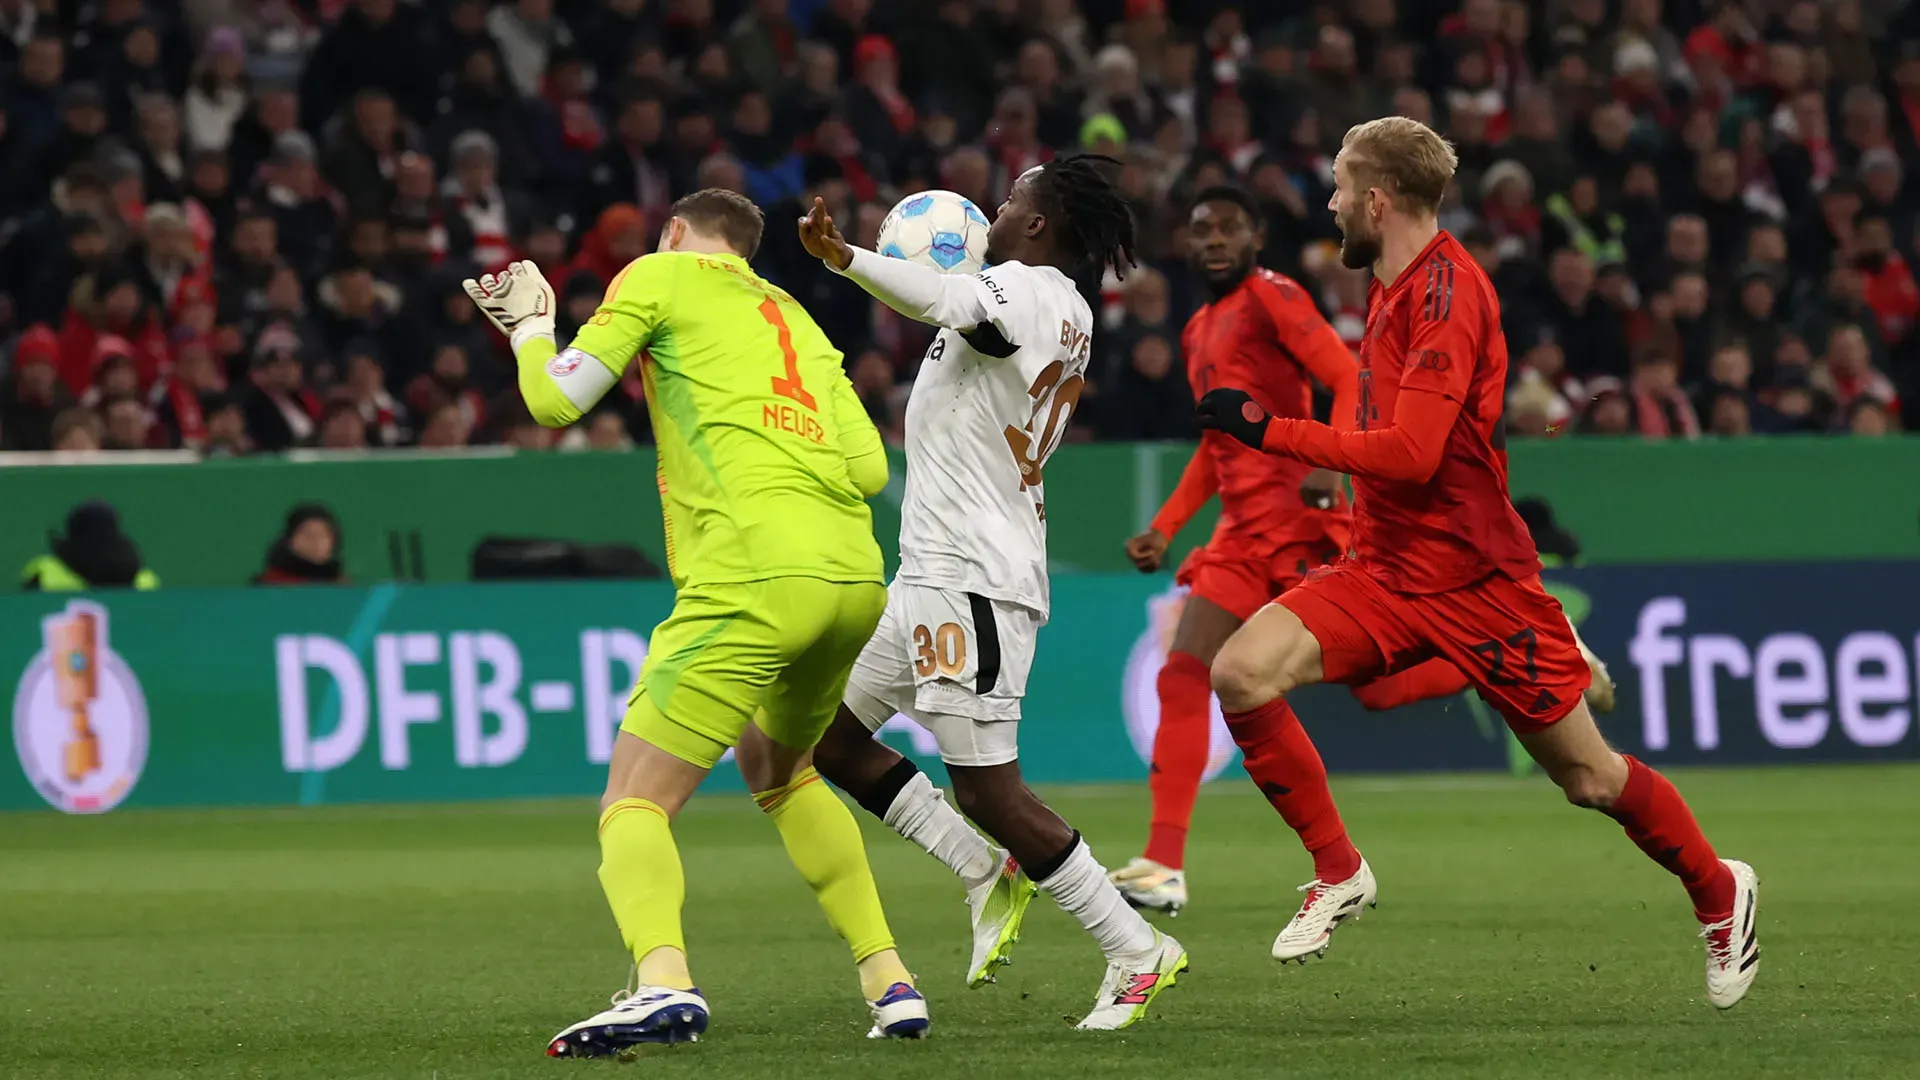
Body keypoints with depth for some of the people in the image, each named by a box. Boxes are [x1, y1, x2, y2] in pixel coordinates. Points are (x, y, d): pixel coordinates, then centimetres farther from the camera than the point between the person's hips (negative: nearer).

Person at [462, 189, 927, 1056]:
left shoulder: (661, 277, 11)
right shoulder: (795, 319, 27)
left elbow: (554, 401, 6)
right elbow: (869, 468, 17)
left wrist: (529, 324, 25)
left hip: (755, 576, -7)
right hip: (858, 578, 7)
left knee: (635, 801, -9)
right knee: (779, 773, 32)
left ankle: (662, 979, -37)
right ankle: (888, 981, 25)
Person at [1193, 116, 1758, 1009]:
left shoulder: (1446, 291, -19)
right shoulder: (1394, 288, 10)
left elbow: (1409, 455, -26)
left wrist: (1268, 430, -21)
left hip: (1473, 579, -8)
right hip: (1388, 569, 8)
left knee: (1589, 778, 2)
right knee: (1241, 672, -15)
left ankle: (1720, 893, 28)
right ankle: (1339, 873, -2)